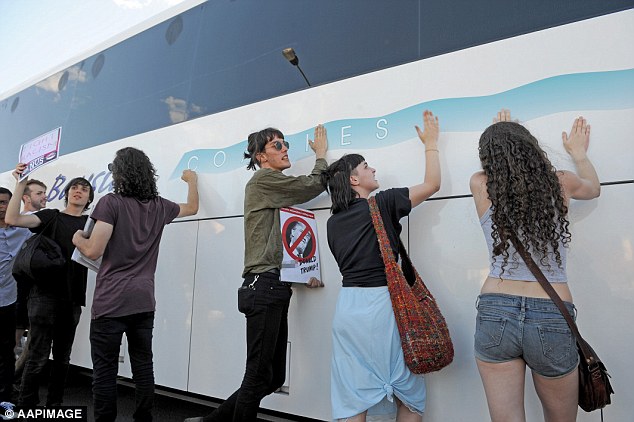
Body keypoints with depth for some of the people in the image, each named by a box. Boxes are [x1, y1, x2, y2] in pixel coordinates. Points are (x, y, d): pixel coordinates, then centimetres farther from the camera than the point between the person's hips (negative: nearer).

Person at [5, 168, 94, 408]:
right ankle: (26, 407, 11)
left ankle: (54, 405, 23)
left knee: (62, 357, 11)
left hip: (72, 298, 3)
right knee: (38, 356, -2)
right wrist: (20, 184, -14)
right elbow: (12, 219, -10)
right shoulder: (51, 216, 4)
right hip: (45, 294, -3)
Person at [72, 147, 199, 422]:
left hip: (110, 301, -5)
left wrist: (78, 239, 9)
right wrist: (192, 180, 43)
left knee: (105, 370, 3)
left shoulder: (111, 202, -8)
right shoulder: (159, 207, 8)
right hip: (144, 301, 5)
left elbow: (93, 251, -12)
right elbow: (192, 208, 28)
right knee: (143, 366, 11)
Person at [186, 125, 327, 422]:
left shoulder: (276, 191, 23)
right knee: (259, 375, -4)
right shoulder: (262, 180, -3)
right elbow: (314, 185, -6)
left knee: (275, 377, 12)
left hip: (275, 288, 10)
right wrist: (321, 154, 13)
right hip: (264, 287, -9)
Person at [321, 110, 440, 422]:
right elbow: (432, 184, 1)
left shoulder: (333, 221, 9)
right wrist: (431, 143, 12)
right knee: (410, 394, 12)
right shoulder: (381, 204, -7)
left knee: (352, 396, 8)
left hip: (347, 305, 6)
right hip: (380, 304, -6)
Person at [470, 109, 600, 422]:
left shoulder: (481, 186, -3)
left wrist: (498, 139, 40)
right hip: (552, 318, 1)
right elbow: (593, 187, 26)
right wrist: (579, 153, 44)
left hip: (495, 312, -1)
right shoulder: (561, 183, 0)